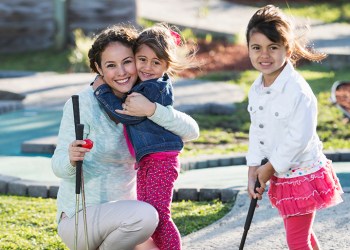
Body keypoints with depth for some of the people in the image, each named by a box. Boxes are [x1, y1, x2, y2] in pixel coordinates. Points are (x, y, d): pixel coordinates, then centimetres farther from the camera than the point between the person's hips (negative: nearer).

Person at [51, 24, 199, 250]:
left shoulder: (141, 103, 2)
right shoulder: (82, 104, -13)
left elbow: (191, 132, -10)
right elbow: (59, 167, -14)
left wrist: (152, 110, -25)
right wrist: (72, 158, -38)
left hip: (122, 210, 6)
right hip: (79, 219, -6)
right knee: (143, 215, -31)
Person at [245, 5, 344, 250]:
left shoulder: (297, 90, -25)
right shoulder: (256, 90, 1)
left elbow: (299, 137, -25)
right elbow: (256, 131, 8)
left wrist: (270, 167, -17)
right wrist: (253, 172, 0)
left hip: (303, 173, -8)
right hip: (280, 177, 8)